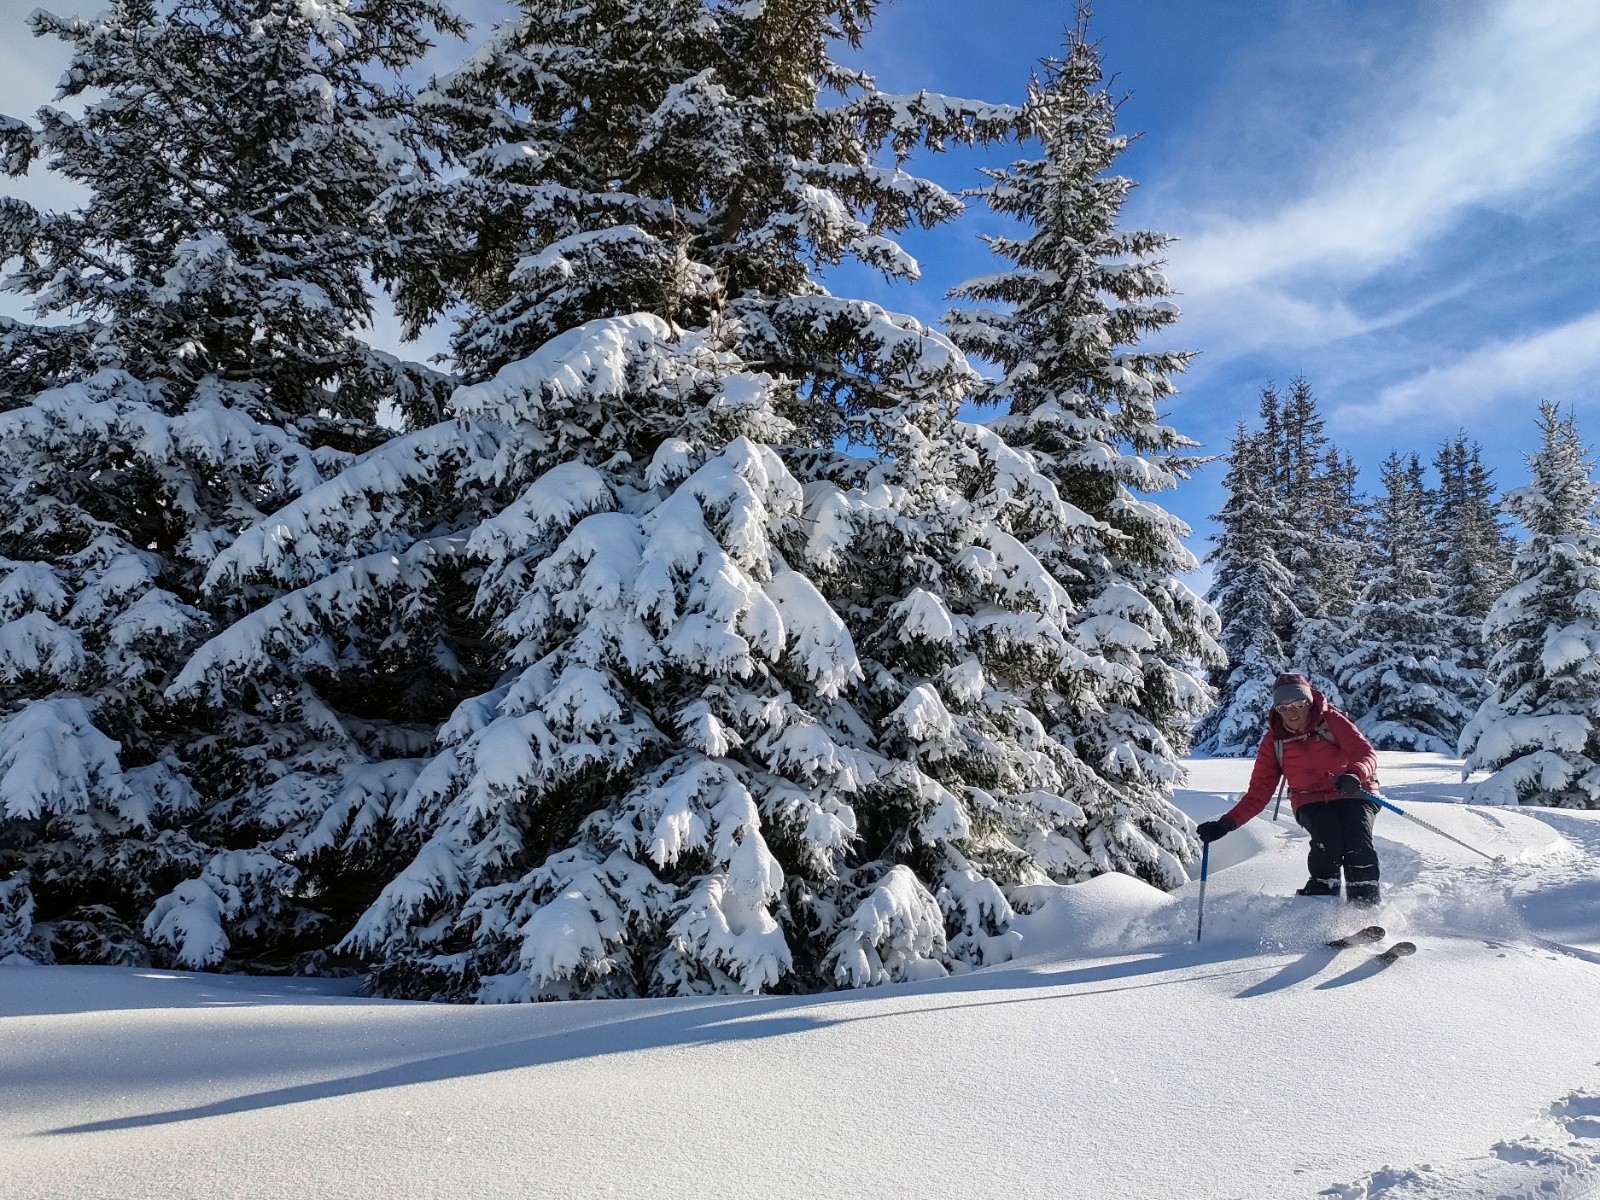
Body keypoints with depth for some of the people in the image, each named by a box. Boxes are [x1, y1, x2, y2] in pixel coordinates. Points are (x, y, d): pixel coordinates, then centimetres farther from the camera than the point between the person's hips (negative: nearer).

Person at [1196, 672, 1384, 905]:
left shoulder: (1331, 720, -6)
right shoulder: (1274, 740, 0)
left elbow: (1365, 752, -17)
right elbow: (1259, 791, 1)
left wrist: (1355, 775, -42)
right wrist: (1226, 823, -11)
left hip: (1353, 794, -1)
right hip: (1311, 801, 1)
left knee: (1358, 841, -27)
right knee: (1328, 838, -29)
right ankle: (1320, 896, -20)